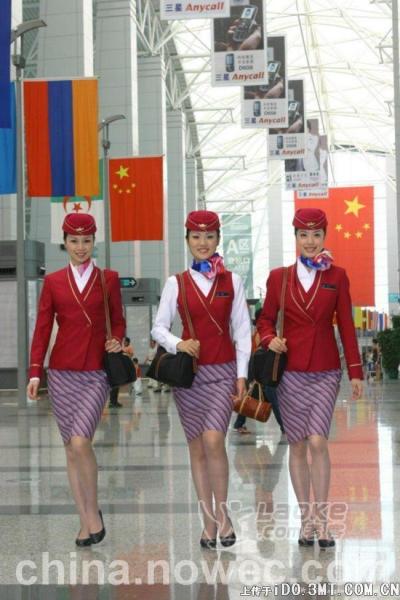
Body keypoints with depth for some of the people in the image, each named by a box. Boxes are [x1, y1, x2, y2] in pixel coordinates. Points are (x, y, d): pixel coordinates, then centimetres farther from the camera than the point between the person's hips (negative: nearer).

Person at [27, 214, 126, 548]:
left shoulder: (109, 279, 5)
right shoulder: (53, 282, 8)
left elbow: (118, 320, 12)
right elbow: (42, 329, 6)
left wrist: (117, 341, -9)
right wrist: (35, 372, -2)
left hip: (96, 373, -2)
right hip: (62, 372, 2)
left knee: (80, 442, -18)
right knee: (71, 448, 4)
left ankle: (93, 509, 3)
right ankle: (86, 521, 14)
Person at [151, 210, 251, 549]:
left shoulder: (232, 282, 5)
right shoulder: (176, 283, 5)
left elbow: (242, 330, 5)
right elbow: (159, 327, 6)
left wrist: (241, 374, -1)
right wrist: (177, 344, -14)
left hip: (223, 371, -1)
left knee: (213, 439, -19)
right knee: (197, 447, 4)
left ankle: (222, 511, -1)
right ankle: (209, 521, 15)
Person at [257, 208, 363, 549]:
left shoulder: (337, 277, 3)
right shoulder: (278, 277, 4)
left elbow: (346, 326, 4)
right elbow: (266, 319, 12)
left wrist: (356, 372, 2)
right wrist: (270, 340, -10)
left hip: (326, 371, -1)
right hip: (291, 370, 1)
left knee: (318, 442, -12)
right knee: (297, 445, 5)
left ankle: (321, 518, 1)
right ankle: (306, 518, 17)